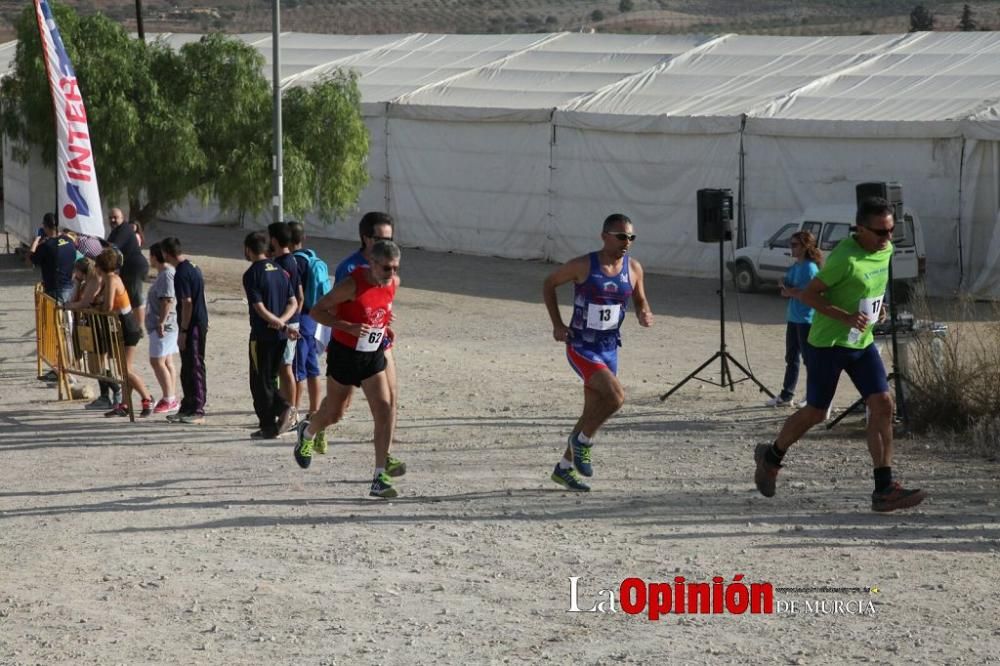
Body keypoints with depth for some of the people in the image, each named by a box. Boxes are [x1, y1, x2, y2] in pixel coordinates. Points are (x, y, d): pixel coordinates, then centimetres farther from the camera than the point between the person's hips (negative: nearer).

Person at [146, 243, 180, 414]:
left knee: (157, 362, -10)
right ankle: (172, 399, 15)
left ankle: (169, 399, -9)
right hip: (167, 326, 11)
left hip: (162, 325, -11)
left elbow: (168, 300, -23)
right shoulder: (164, 273, 16)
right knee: (167, 362, 12)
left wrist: (162, 322, -25)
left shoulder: (166, 274, -16)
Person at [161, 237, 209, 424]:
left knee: (195, 368, -5)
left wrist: (183, 331, -18)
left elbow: (187, 303, -21)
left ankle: (198, 412, -1)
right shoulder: (193, 267, 12)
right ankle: (188, 408, 24)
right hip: (200, 322, 10)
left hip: (192, 325, -10)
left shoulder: (182, 273, -18)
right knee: (188, 369, 16)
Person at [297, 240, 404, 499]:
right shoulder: (352, 285, -23)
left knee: (385, 410, -13)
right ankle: (308, 433, 48)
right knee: (334, 413, 11)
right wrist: (349, 327, -29)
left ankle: (380, 478, -12)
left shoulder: (394, 283, -4)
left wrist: (384, 325, 5)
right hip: (345, 354, -4)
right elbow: (317, 311, -18)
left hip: (373, 355, 4)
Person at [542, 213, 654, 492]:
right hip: (581, 347, -6)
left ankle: (564, 468, 29)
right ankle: (583, 441, 1)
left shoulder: (633, 269, 0)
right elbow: (549, 284, 1)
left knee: (593, 412, 13)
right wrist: (557, 324, -6)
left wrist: (644, 315, -11)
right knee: (616, 396, -24)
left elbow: (640, 301, 14)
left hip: (609, 348, 6)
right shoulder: (583, 266, -13)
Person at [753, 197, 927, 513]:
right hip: (828, 343, -7)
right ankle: (771, 457, 31)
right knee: (815, 413, 4)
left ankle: (884, 489, -7)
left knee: (883, 404, -7)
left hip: (862, 342, 7)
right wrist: (845, 317, -28)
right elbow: (807, 294, -20)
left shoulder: (885, 250, 2)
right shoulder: (845, 258, -24)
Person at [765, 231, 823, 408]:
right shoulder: (794, 267, 12)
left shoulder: (810, 268, -14)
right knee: (791, 358, 14)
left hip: (807, 319, -9)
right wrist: (784, 287, -5)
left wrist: (791, 291, -14)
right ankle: (786, 395, 21)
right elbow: (786, 290, 16)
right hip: (793, 318, 9)